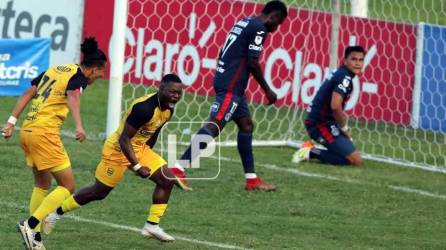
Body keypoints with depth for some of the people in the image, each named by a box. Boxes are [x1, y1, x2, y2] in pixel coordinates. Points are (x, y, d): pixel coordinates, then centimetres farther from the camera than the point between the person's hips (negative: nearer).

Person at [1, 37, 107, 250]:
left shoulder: (55, 70, 16)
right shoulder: (78, 78, -7)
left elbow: (27, 94, 15)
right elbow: (73, 97, -29)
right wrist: (79, 127, -45)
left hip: (27, 131, 9)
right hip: (45, 133, -9)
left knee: (42, 185, 20)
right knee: (67, 186, -2)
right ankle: (31, 225, -12)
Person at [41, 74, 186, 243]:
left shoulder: (168, 109, -2)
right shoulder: (144, 107, -31)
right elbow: (124, 138, -29)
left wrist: (147, 156, 26)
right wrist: (137, 167, -30)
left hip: (139, 148, 8)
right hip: (118, 148, -8)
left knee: (167, 179, -3)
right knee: (99, 192, 3)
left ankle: (152, 226, 2)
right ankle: (56, 214, 18)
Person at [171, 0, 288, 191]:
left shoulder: (245, 23, 19)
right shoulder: (259, 28, -9)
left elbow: (223, 54, 20)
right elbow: (252, 62, -14)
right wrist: (267, 90, -5)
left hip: (224, 81, 10)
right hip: (231, 86, -10)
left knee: (246, 124, 12)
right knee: (215, 125, -15)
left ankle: (251, 179, 12)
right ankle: (178, 168, -22)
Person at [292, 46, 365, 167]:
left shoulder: (339, 74, 15)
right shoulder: (345, 78, -15)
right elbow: (335, 106, -28)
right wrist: (344, 128, -11)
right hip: (321, 124, -10)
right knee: (356, 160, -14)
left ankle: (311, 151, 6)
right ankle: (312, 152, -11)